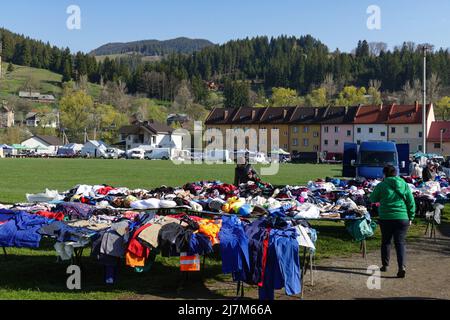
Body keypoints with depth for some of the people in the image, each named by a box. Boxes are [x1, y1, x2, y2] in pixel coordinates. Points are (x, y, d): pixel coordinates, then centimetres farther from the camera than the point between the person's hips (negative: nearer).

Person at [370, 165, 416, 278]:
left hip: (386, 218, -1)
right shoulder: (405, 185, 4)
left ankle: (385, 265, 23)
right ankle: (402, 266, -14)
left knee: (386, 242, 15)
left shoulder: (382, 185, -4)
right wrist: (410, 218, 12)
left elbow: (373, 199, 7)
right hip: (402, 218, 1)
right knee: (400, 243, 2)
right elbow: (411, 202, 6)